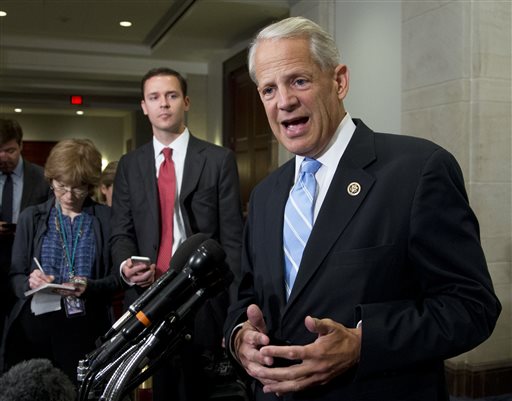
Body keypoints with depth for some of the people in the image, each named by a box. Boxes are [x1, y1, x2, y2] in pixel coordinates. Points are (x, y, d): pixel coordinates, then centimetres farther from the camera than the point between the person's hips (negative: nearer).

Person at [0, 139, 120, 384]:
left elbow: (118, 276, 1)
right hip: (32, 326, 2)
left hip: (86, 328, -1)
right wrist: (29, 283, -13)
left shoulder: (107, 219, 3)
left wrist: (90, 287, -16)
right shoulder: (31, 217, 9)